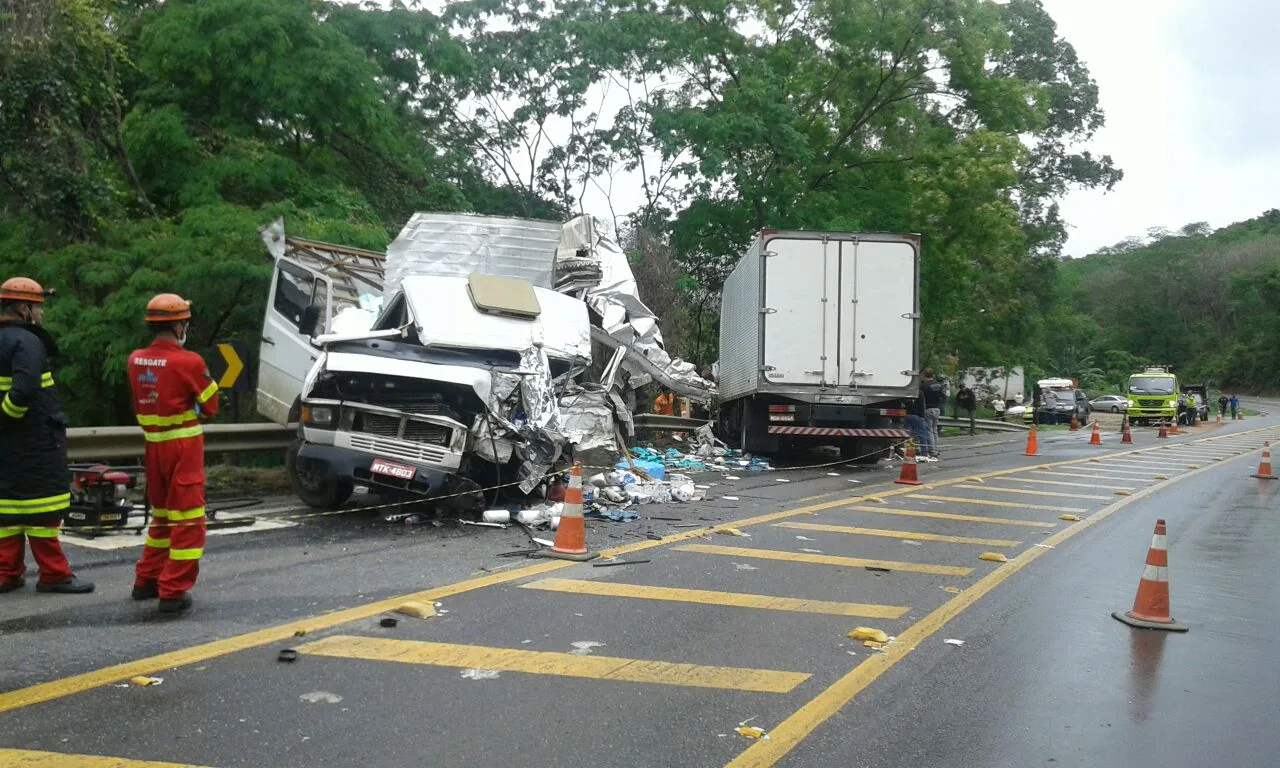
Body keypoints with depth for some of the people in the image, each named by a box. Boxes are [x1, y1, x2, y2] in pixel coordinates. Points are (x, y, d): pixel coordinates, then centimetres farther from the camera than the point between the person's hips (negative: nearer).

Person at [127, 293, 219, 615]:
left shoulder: (135, 360, 4)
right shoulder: (189, 362, -15)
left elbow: (139, 403, 11)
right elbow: (211, 406, -6)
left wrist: (177, 406, 4)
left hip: (153, 444, 7)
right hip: (183, 446, -7)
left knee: (161, 514, 22)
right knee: (187, 518, 0)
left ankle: (146, 580, 29)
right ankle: (174, 591, -2)